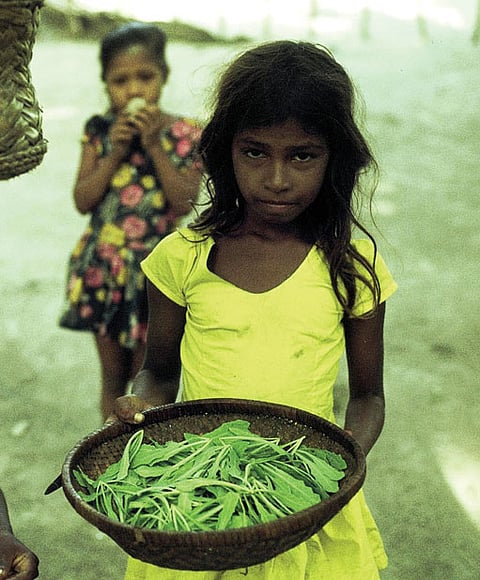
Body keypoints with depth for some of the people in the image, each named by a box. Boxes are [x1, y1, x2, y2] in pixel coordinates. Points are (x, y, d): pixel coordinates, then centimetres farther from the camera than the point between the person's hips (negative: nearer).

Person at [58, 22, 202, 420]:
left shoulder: (184, 135, -7)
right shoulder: (100, 130, -1)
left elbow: (184, 203, -16)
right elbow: (82, 201, -6)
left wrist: (155, 146, -20)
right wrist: (116, 152, -16)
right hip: (103, 268, 2)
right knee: (113, 374, 15)